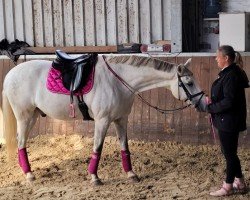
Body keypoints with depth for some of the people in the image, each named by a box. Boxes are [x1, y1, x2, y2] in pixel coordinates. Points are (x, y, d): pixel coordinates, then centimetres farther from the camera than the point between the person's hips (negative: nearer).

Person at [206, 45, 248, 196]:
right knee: (229, 152, 19)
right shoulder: (228, 73, 10)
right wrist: (212, 102, 2)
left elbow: (228, 102, -26)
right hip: (227, 120, 10)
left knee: (229, 153, 3)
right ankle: (240, 183, 30)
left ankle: (228, 187, 16)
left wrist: (210, 108, -16)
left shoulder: (231, 76, -22)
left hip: (229, 121, -10)